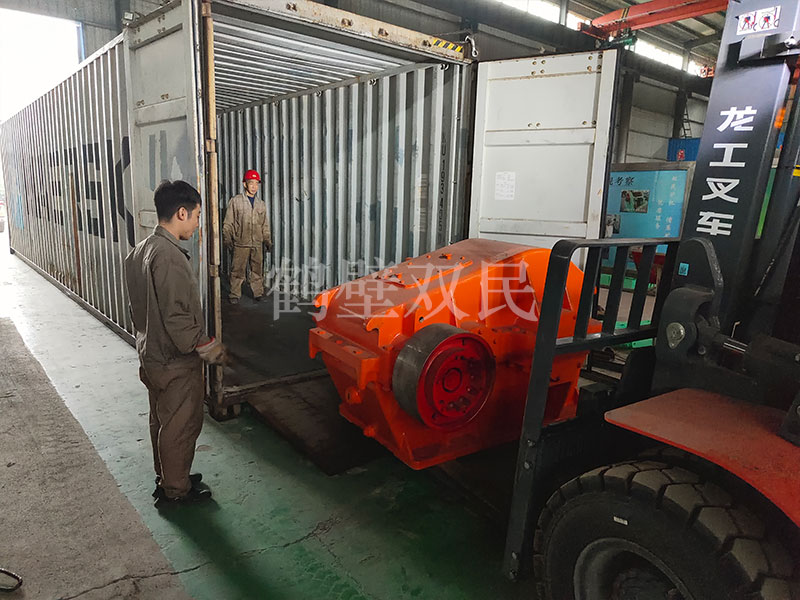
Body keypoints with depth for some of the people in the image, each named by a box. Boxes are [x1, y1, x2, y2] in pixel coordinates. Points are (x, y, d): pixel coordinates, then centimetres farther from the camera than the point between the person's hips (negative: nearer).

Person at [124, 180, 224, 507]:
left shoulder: (140, 251, 6)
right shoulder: (169, 256, -26)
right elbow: (176, 317, -27)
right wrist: (207, 347, -17)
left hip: (150, 355, 10)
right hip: (175, 362, -10)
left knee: (162, 421, 22)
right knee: (181, 426, 7)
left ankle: (166, 479, 39)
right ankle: (176, 490, 24)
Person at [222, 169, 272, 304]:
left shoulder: (261, 204, 14)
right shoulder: (235, 201, 2)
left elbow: (265, 226, 19)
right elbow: (228, 223, 1)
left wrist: (268, 241, 11)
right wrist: (227, 238, -7)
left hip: (257, 244, 3)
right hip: (240, 244, -3)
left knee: (258, 270, 7)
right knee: (238, 270, -1)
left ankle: (258, 293, 18)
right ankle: (234, 295, 9)